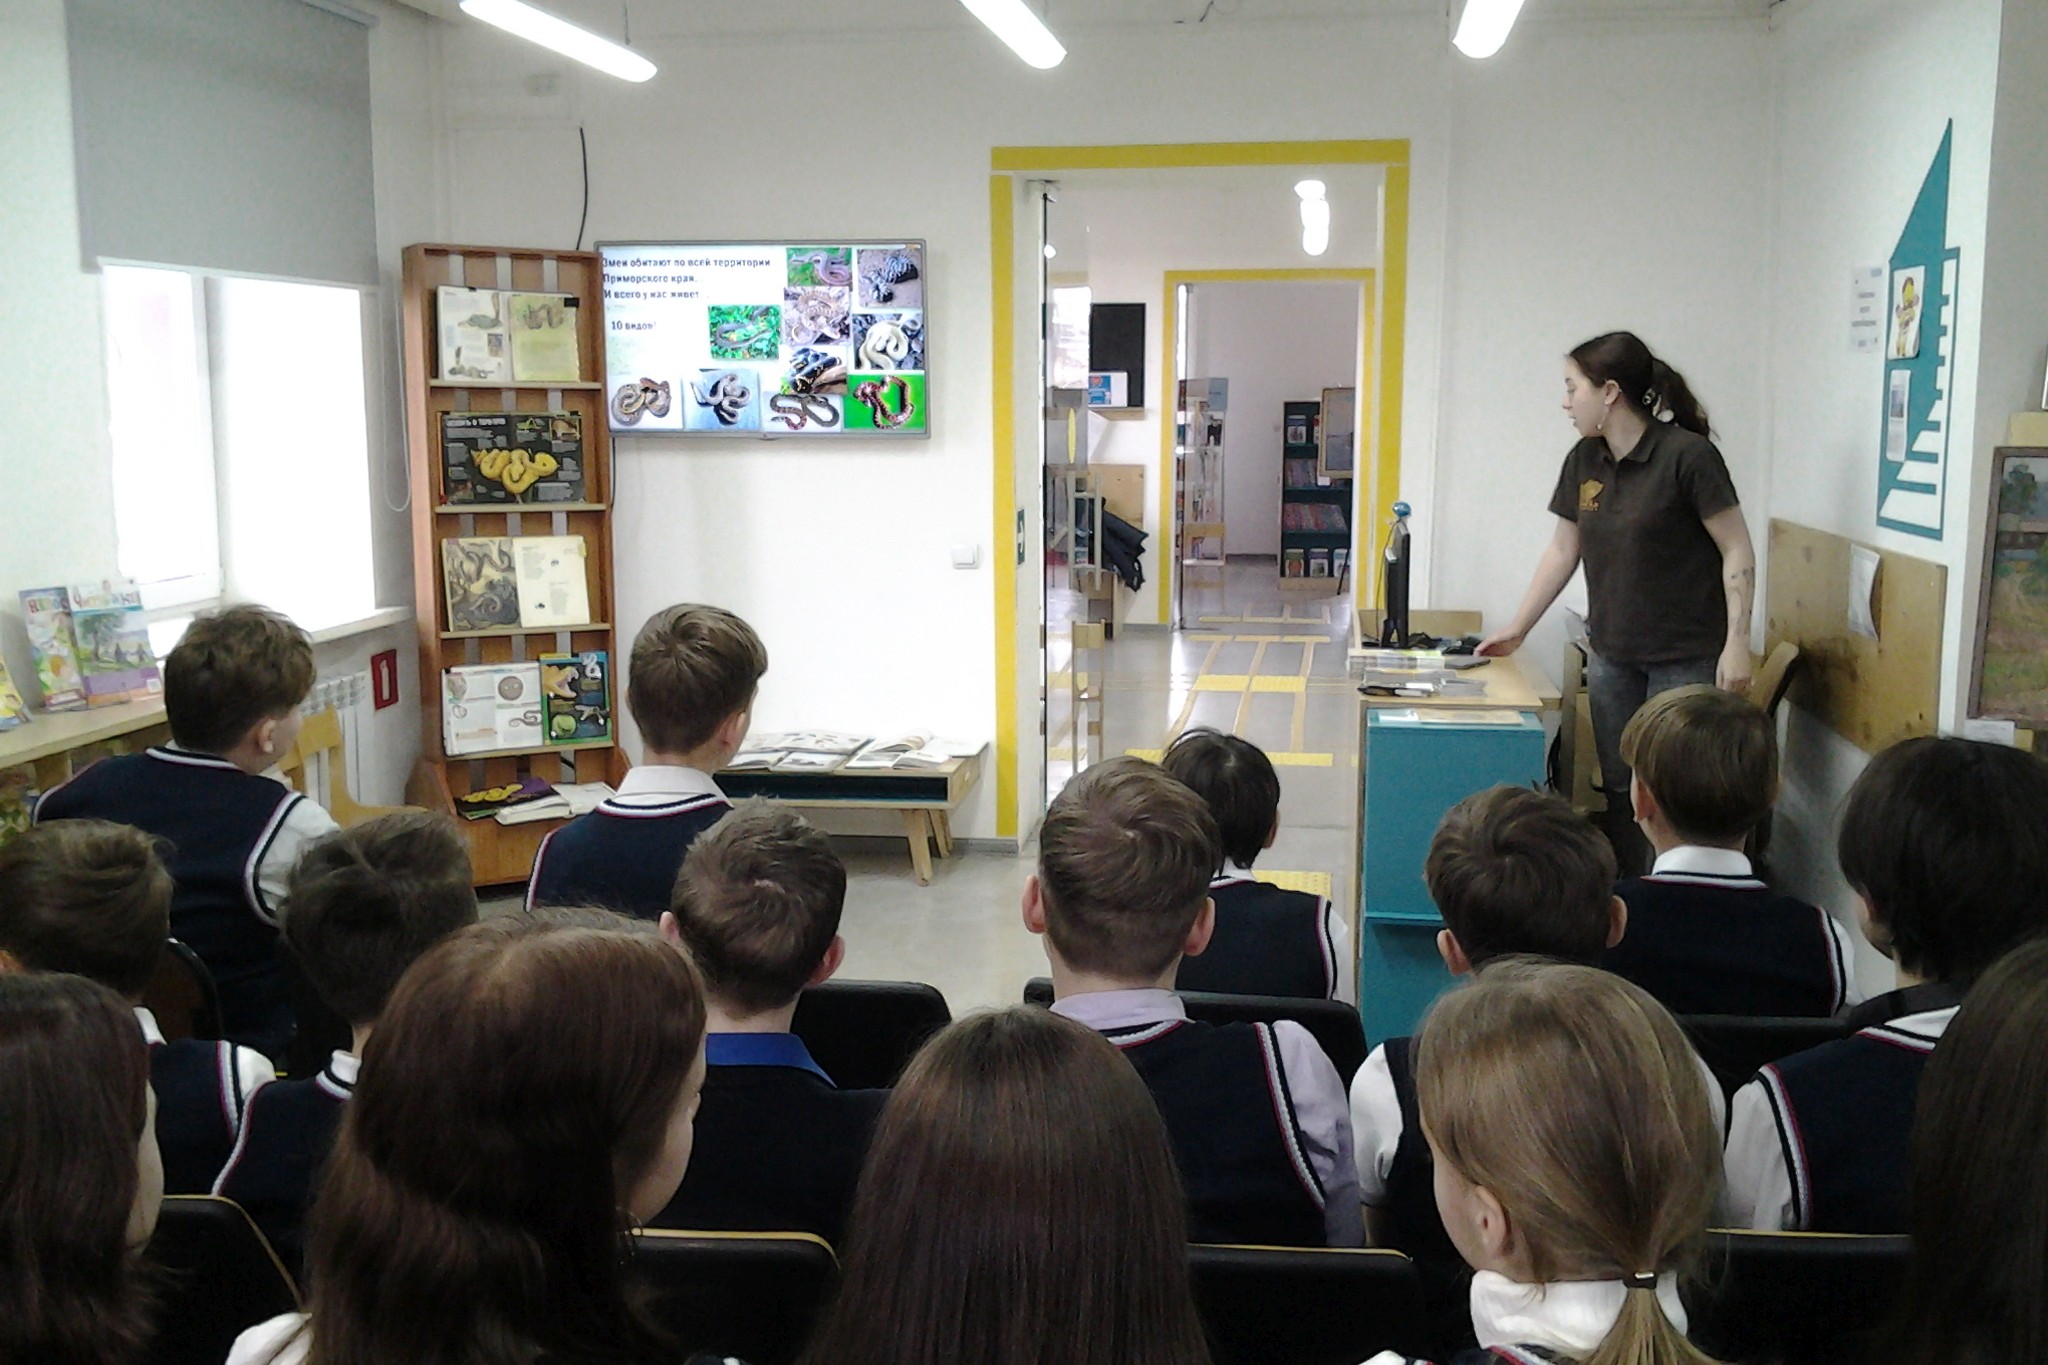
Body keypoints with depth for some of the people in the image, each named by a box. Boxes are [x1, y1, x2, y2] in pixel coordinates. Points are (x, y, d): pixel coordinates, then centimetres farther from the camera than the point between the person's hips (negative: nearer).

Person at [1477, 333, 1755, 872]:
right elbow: (1562, 553, 15)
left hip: (1685, 658, -6)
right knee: (1619, 788, 9)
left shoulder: (1688, 456, -13)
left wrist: (1737, 643, -17)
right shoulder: (1584, 461, 7)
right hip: (1611, 654, 6)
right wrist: (1516, 630, 16)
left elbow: (1737, 552, -10)